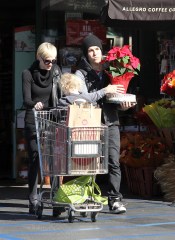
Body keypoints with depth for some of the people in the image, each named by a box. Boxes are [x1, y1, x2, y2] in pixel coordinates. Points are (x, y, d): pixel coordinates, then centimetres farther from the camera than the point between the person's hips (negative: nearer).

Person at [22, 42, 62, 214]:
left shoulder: (56, 71, 6)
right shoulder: (28, 74, -4)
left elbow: (60, 95, 8)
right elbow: (26, 100, -14)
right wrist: (35, 104, -35)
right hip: (33, 121, -3)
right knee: (35, 158, -7)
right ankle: (33, 201, -5)